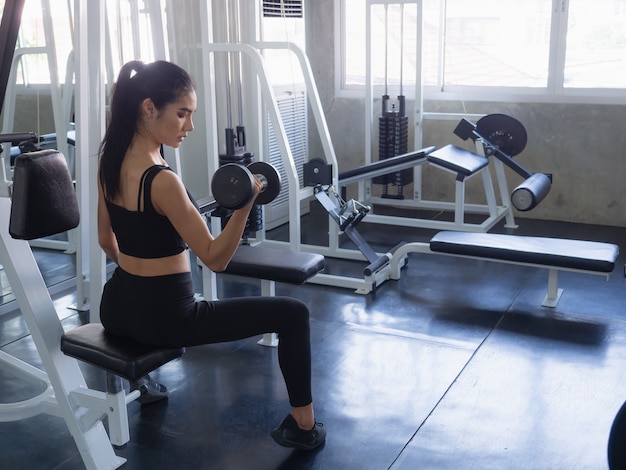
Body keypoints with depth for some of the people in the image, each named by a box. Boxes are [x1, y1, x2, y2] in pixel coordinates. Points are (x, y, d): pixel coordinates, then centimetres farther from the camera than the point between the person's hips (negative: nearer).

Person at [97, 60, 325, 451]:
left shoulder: (109, 161, 1)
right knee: (293, 313, 3)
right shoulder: (162, 180, -25)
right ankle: (304, 426, 14)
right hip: (165, 318, -8)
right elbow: (215, 259, -21)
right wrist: (244, 205, -35)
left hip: (116, 307, 8)